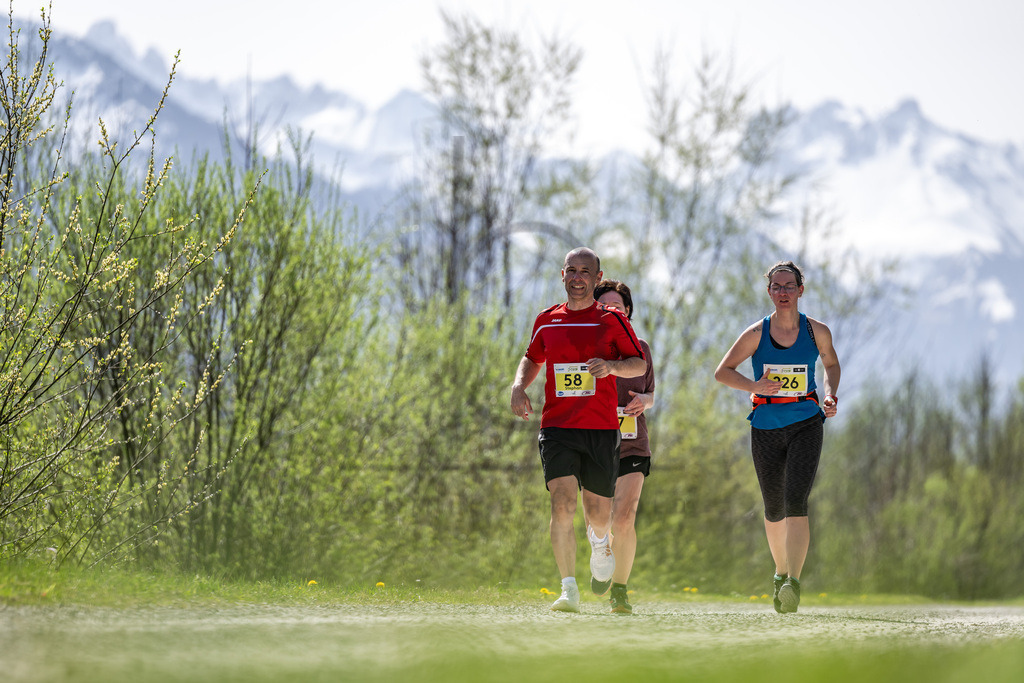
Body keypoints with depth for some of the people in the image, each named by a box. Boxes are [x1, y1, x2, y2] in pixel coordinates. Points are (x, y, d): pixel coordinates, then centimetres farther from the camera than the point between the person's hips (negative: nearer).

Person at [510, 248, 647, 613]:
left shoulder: (611, 320, 3)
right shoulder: (547, 321, 10)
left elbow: (640, 364, 5)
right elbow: (532, 359, 26)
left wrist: (611, 366, -16)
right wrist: (519, 386, 6)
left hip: (602, 428, 0)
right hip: (557, 428, 1)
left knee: (598, 511, 9)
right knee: (562, 503, -18)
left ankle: (599, 538, 48)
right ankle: (569, 590, -18)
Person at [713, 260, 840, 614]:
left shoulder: (817, 331, 0)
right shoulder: (756, 334, -2)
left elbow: (831, 363, 19)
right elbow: (722, 371, 3)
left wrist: (829, 395, 0)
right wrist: (753, 386, -15)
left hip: (806, 425, -1)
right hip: (766, 429, 1)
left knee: (795, 502, -20)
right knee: (774, 510, 11)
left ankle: (793, 583, -25)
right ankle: (781, 571, 37)